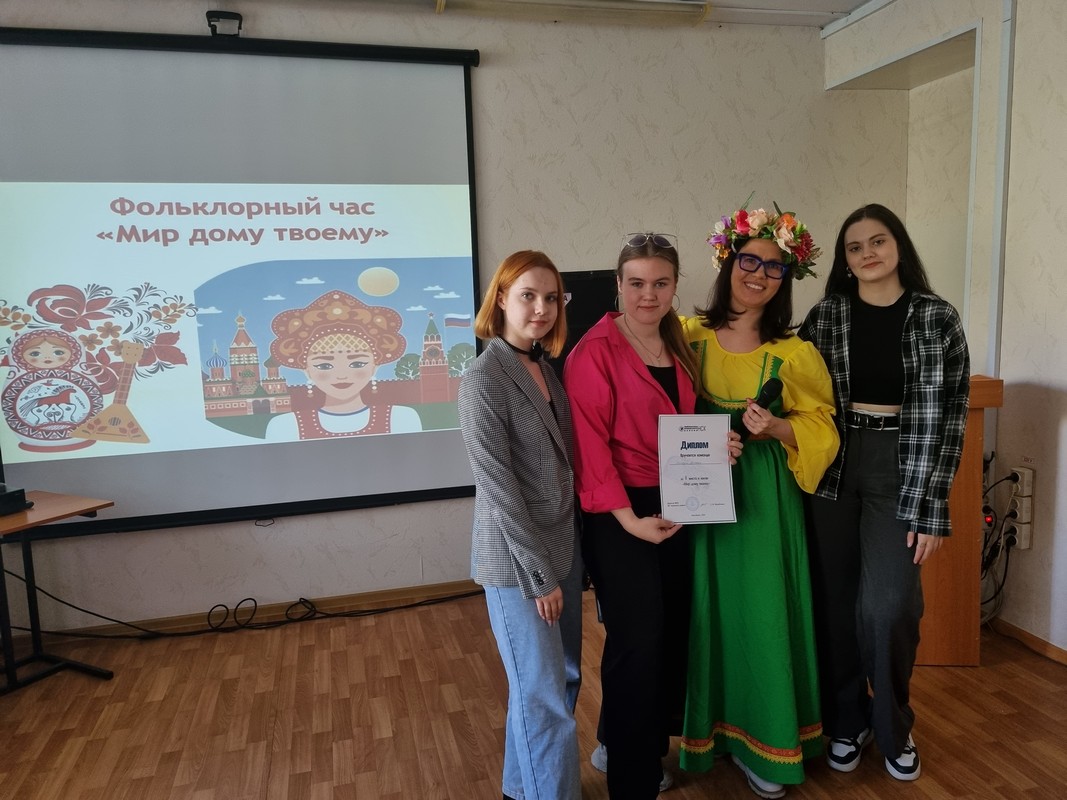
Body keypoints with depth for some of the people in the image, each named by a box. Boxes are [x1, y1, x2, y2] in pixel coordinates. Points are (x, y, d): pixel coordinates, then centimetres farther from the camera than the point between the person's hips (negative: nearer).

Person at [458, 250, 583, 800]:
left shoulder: (545, 369, 6)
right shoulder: (483, 380, -17)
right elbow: (499, 489, -19)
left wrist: (563, 559, 7)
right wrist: (540, 575, -15)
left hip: (563, 548, 8)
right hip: (517, 562, -8)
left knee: (563, 678, 20)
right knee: (546, 700, 3)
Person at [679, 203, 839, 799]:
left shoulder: (794, 354, -3)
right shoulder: (690, 335, 1)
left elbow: (822, 431, 0)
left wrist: (777, 428, -18)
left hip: (762, 498, -1)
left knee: (759, 611, 5)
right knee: (706, 611, 10)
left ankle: (760, 742, 25)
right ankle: (708, 728, 31)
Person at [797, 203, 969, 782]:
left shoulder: (937, 317, -2)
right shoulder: (825, 315, 3)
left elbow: (947, 416, -4)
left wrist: (931, 508, -8)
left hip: (900, 471, -1)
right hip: (832, 468, 2)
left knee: (888, 607, -5)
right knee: (835, 602, 6)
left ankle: (893, 728, 23)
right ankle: (845, 721, 28)